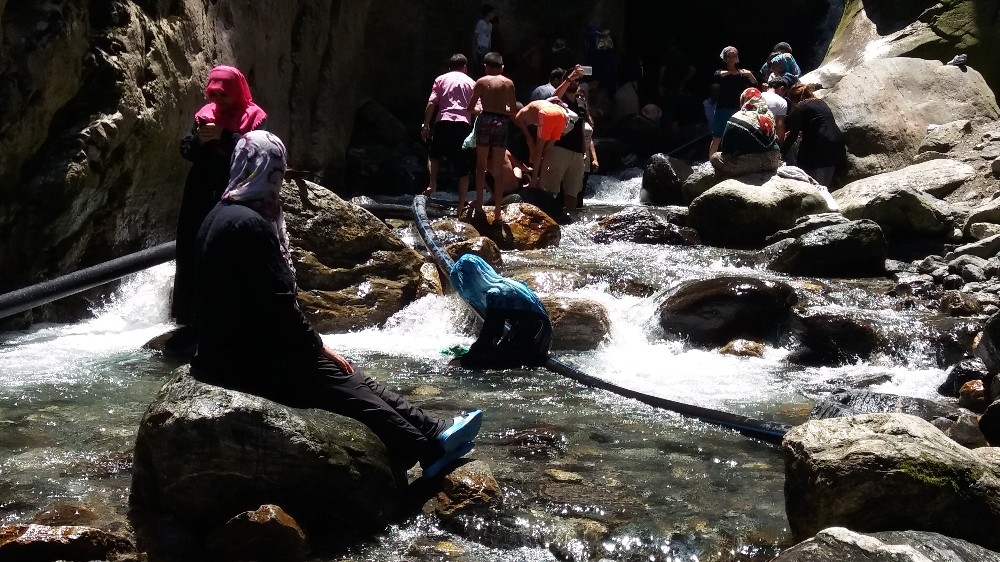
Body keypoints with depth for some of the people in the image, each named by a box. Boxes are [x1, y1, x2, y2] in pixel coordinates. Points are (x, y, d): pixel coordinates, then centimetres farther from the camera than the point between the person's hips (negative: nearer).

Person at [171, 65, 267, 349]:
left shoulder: (254, 116, -1)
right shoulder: (205, 114, 13)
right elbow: (185, 149, 8)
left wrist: (223, 136, -22)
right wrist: (199, 139, -12)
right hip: (200, 199, 5)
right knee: (192, 259, 6)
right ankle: (191, 321, 15)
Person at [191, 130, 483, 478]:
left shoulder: (223, 215, 11)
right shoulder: (248, 224, -21)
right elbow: (279, 304, -21)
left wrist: (312, 345, 12)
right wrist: (318, 347, -8)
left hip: (235, 346, 10)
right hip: (251, 358, -10)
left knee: (352, 379, 9)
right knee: (353, 392, -3)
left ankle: (435, 434, 9)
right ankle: (431, 450, 7)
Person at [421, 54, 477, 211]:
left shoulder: (441, 79, 12)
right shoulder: (471, 83, 15)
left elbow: (431, 103, 2)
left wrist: (425, 125, 6)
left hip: (443, 122, 0)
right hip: (463, 124, 0)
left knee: (433, 154, 24)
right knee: (463, 166, 5)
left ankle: (433, 184, 1)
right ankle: (461, 204, 2)